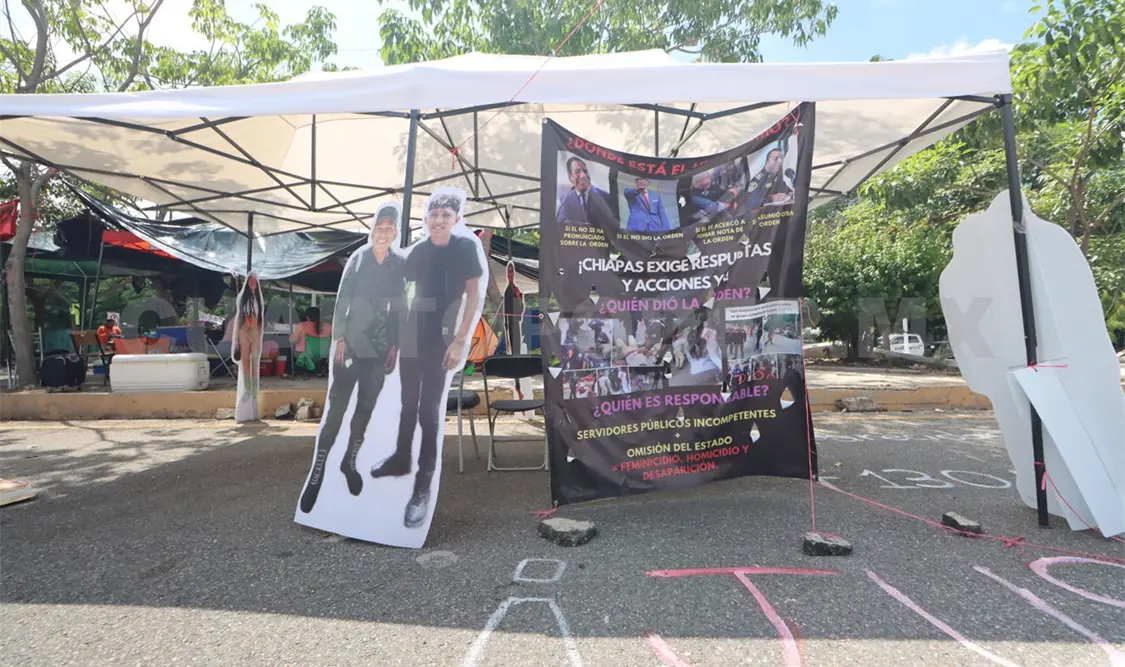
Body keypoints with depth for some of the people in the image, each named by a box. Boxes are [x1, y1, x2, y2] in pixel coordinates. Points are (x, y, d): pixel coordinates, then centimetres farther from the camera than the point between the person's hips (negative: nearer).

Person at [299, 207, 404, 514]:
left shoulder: (400, 266, 3)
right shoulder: (358, 259, 0)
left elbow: (400, 308, 5)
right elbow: (342, 300, -2)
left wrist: (395, 345, 1)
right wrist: (339, 338, -8)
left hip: (379, 348, 2)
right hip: (352, 344, -2)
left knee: (366, 407, 10)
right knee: (337, 406, -4)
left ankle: (350, 461, 26)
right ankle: (318, 470, 3)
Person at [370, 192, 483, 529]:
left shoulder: (466, 247, -9)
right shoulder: (418, 251, 3)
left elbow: (473, 295, -9)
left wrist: (460, 340, -15)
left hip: (442, 340, -5)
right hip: (413, 336, 5)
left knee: (429, 410, -4)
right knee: (408, 404, 17)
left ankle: (423, 487, 3)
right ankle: (401, 460, 35)